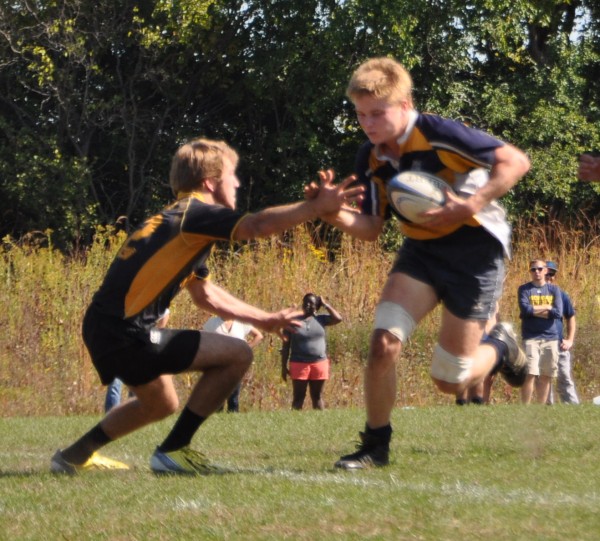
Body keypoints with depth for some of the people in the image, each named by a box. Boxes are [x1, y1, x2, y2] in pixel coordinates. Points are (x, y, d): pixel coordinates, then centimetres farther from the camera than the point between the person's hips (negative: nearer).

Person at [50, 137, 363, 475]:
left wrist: (263, 319, 32)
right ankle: (173, 451, -5)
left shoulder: (176, 220, 21)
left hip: (103, 329, 10)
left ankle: (76, 456, 36)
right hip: (126, 334, -10)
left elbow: (205, 294, 31)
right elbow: (259, 225, -24)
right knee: (237, 355, -8)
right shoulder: (196, 213, -8)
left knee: (161, 404, 32)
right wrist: (319, 207, -19)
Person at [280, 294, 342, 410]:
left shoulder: (320, 319, 6)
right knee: (299, 397, 0)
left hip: (319, 364, 2)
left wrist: (325, 305, 1)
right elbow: (286, 346, 2)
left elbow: (338, 318, -7)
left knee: (317, 397, 10)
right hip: (299, 364, -2)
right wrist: (284, 366, -2)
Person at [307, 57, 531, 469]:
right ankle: (376, 446, -1)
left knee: (451, 381, 0)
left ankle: (500, 346, 33)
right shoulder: (371, 160, -1)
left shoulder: (437, 134, -21)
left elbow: (516, 161, -21)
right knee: (384, 342, -17)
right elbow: (371, 229, 2)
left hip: (475, 252, -5)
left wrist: (469, 207, -30)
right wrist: (337, 215, -20)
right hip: (421, 249, 5)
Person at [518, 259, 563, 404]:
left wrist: (534, 310, -6)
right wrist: (547, 307, -5)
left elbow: (558, 313, -4)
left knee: (546, 376, 4)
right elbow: (525, 309, -13)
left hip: (550, 337, 3)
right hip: (531, 337, -3)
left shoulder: (554, 289, 9)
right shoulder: (524, 289, 3)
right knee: (530, 374, -11)